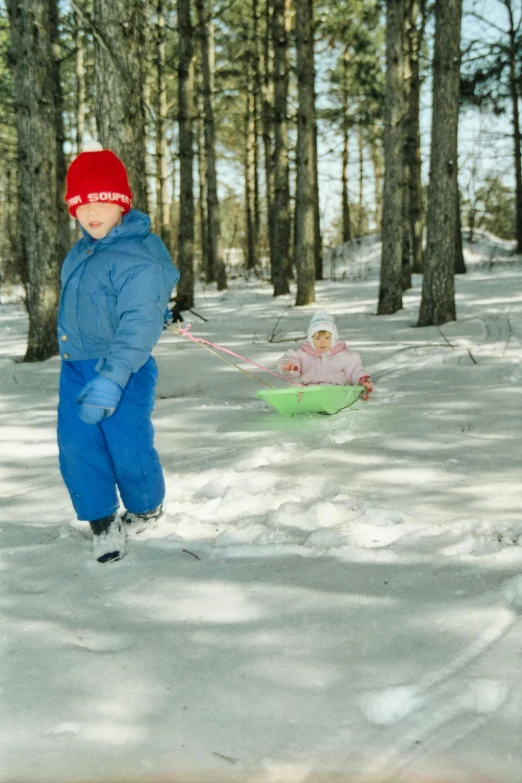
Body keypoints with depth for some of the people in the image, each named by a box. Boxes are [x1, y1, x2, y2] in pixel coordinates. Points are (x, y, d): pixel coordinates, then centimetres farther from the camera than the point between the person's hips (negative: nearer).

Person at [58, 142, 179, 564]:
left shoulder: (139, 258, -21)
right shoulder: (81, 253, 7)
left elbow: (140, 324, -30)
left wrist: (112, 378, -40)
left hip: (123, 371, -7)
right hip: (75, 368, 8)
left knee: (128, 450, -1)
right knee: (76, 449, 4)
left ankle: (147, 509, 29)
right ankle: (102, 522, 19)